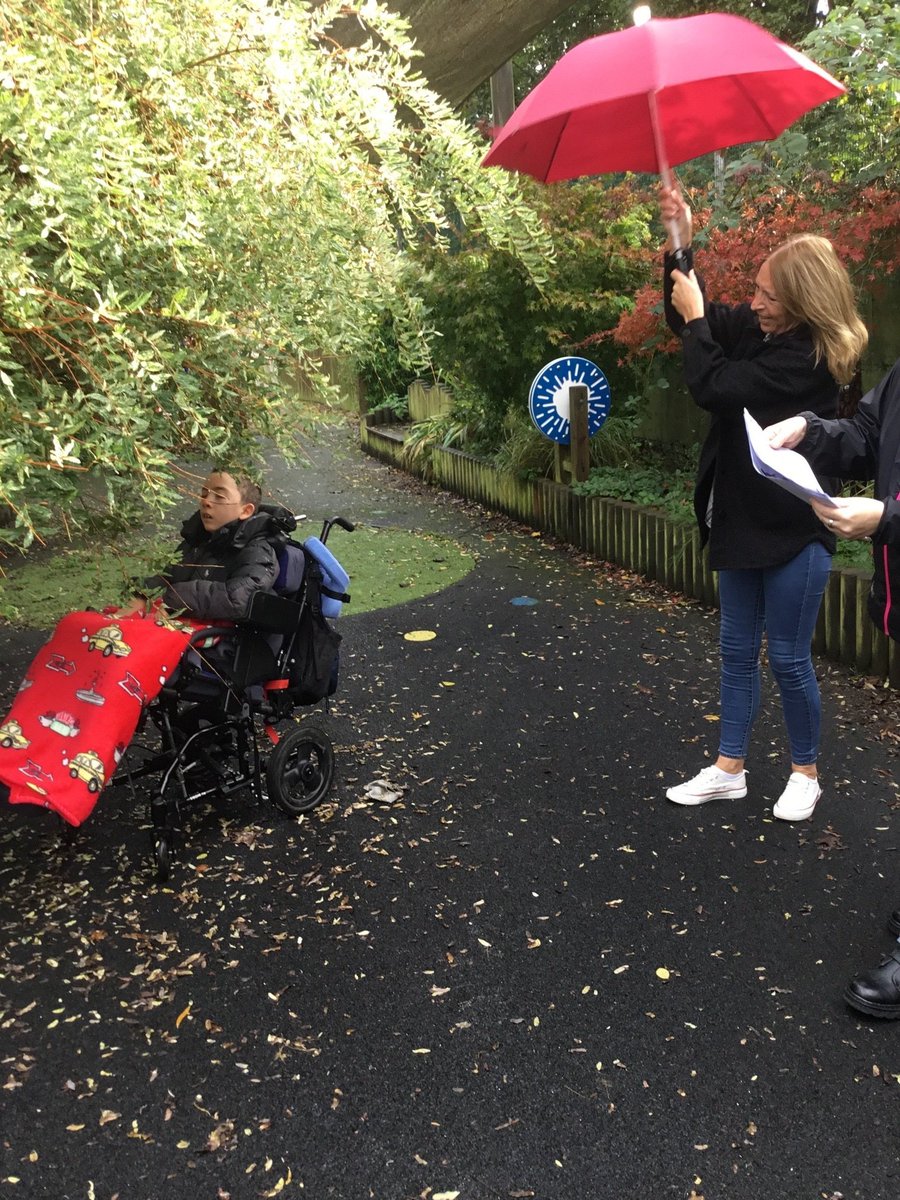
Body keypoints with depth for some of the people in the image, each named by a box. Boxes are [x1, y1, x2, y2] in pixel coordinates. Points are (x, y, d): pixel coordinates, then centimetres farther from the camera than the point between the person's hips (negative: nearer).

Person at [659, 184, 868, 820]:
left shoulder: (809, 357, -21)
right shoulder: (756, 328, 3)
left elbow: (714, 387, -25)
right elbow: (691, 318, 15)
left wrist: (694, 317, -12)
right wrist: (680, 244, 2)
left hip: (793, 529, -8)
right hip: (744, 519, 8)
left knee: (789, 658, 3)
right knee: (737, 649, 14)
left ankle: (805, 772, 24)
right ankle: (729, 769, 25)